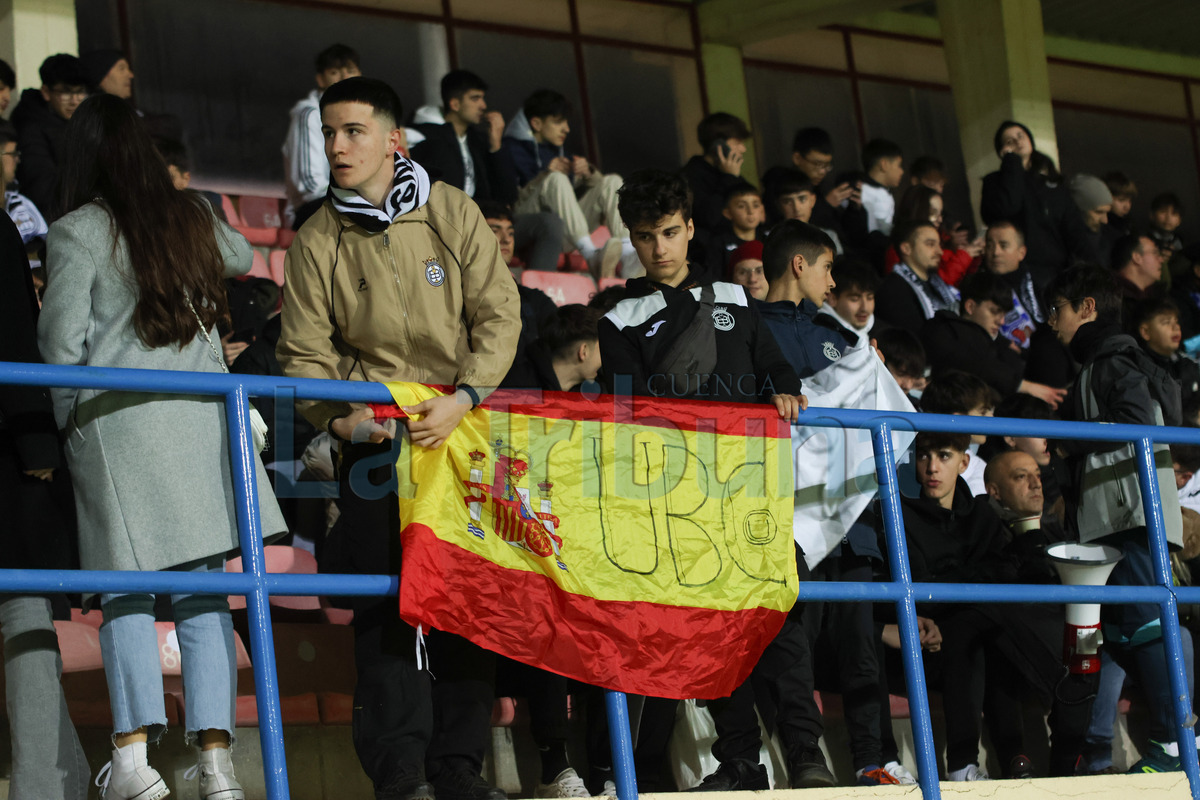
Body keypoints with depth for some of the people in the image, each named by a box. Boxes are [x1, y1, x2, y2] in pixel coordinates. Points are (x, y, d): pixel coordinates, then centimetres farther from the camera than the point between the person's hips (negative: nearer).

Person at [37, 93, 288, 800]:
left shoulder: (77, 233, -3)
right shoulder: (193, 220, 11)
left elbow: (62, 341, -5)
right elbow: (242, 258, 34)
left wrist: (66, 420, 8)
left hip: (115, 418, -3)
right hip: (201, 416, 4)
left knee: (126, 593, 1)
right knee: (204, 592, 3)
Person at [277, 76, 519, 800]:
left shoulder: (452, 213, 2)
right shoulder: (318, 241, 3)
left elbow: (498, 314, -1)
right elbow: (305, 352, 1)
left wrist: (462, 399, -13)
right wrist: (337, 416, -17)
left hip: (460, 427, 1)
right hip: (374, 436, -1)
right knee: (385, 604, -7)